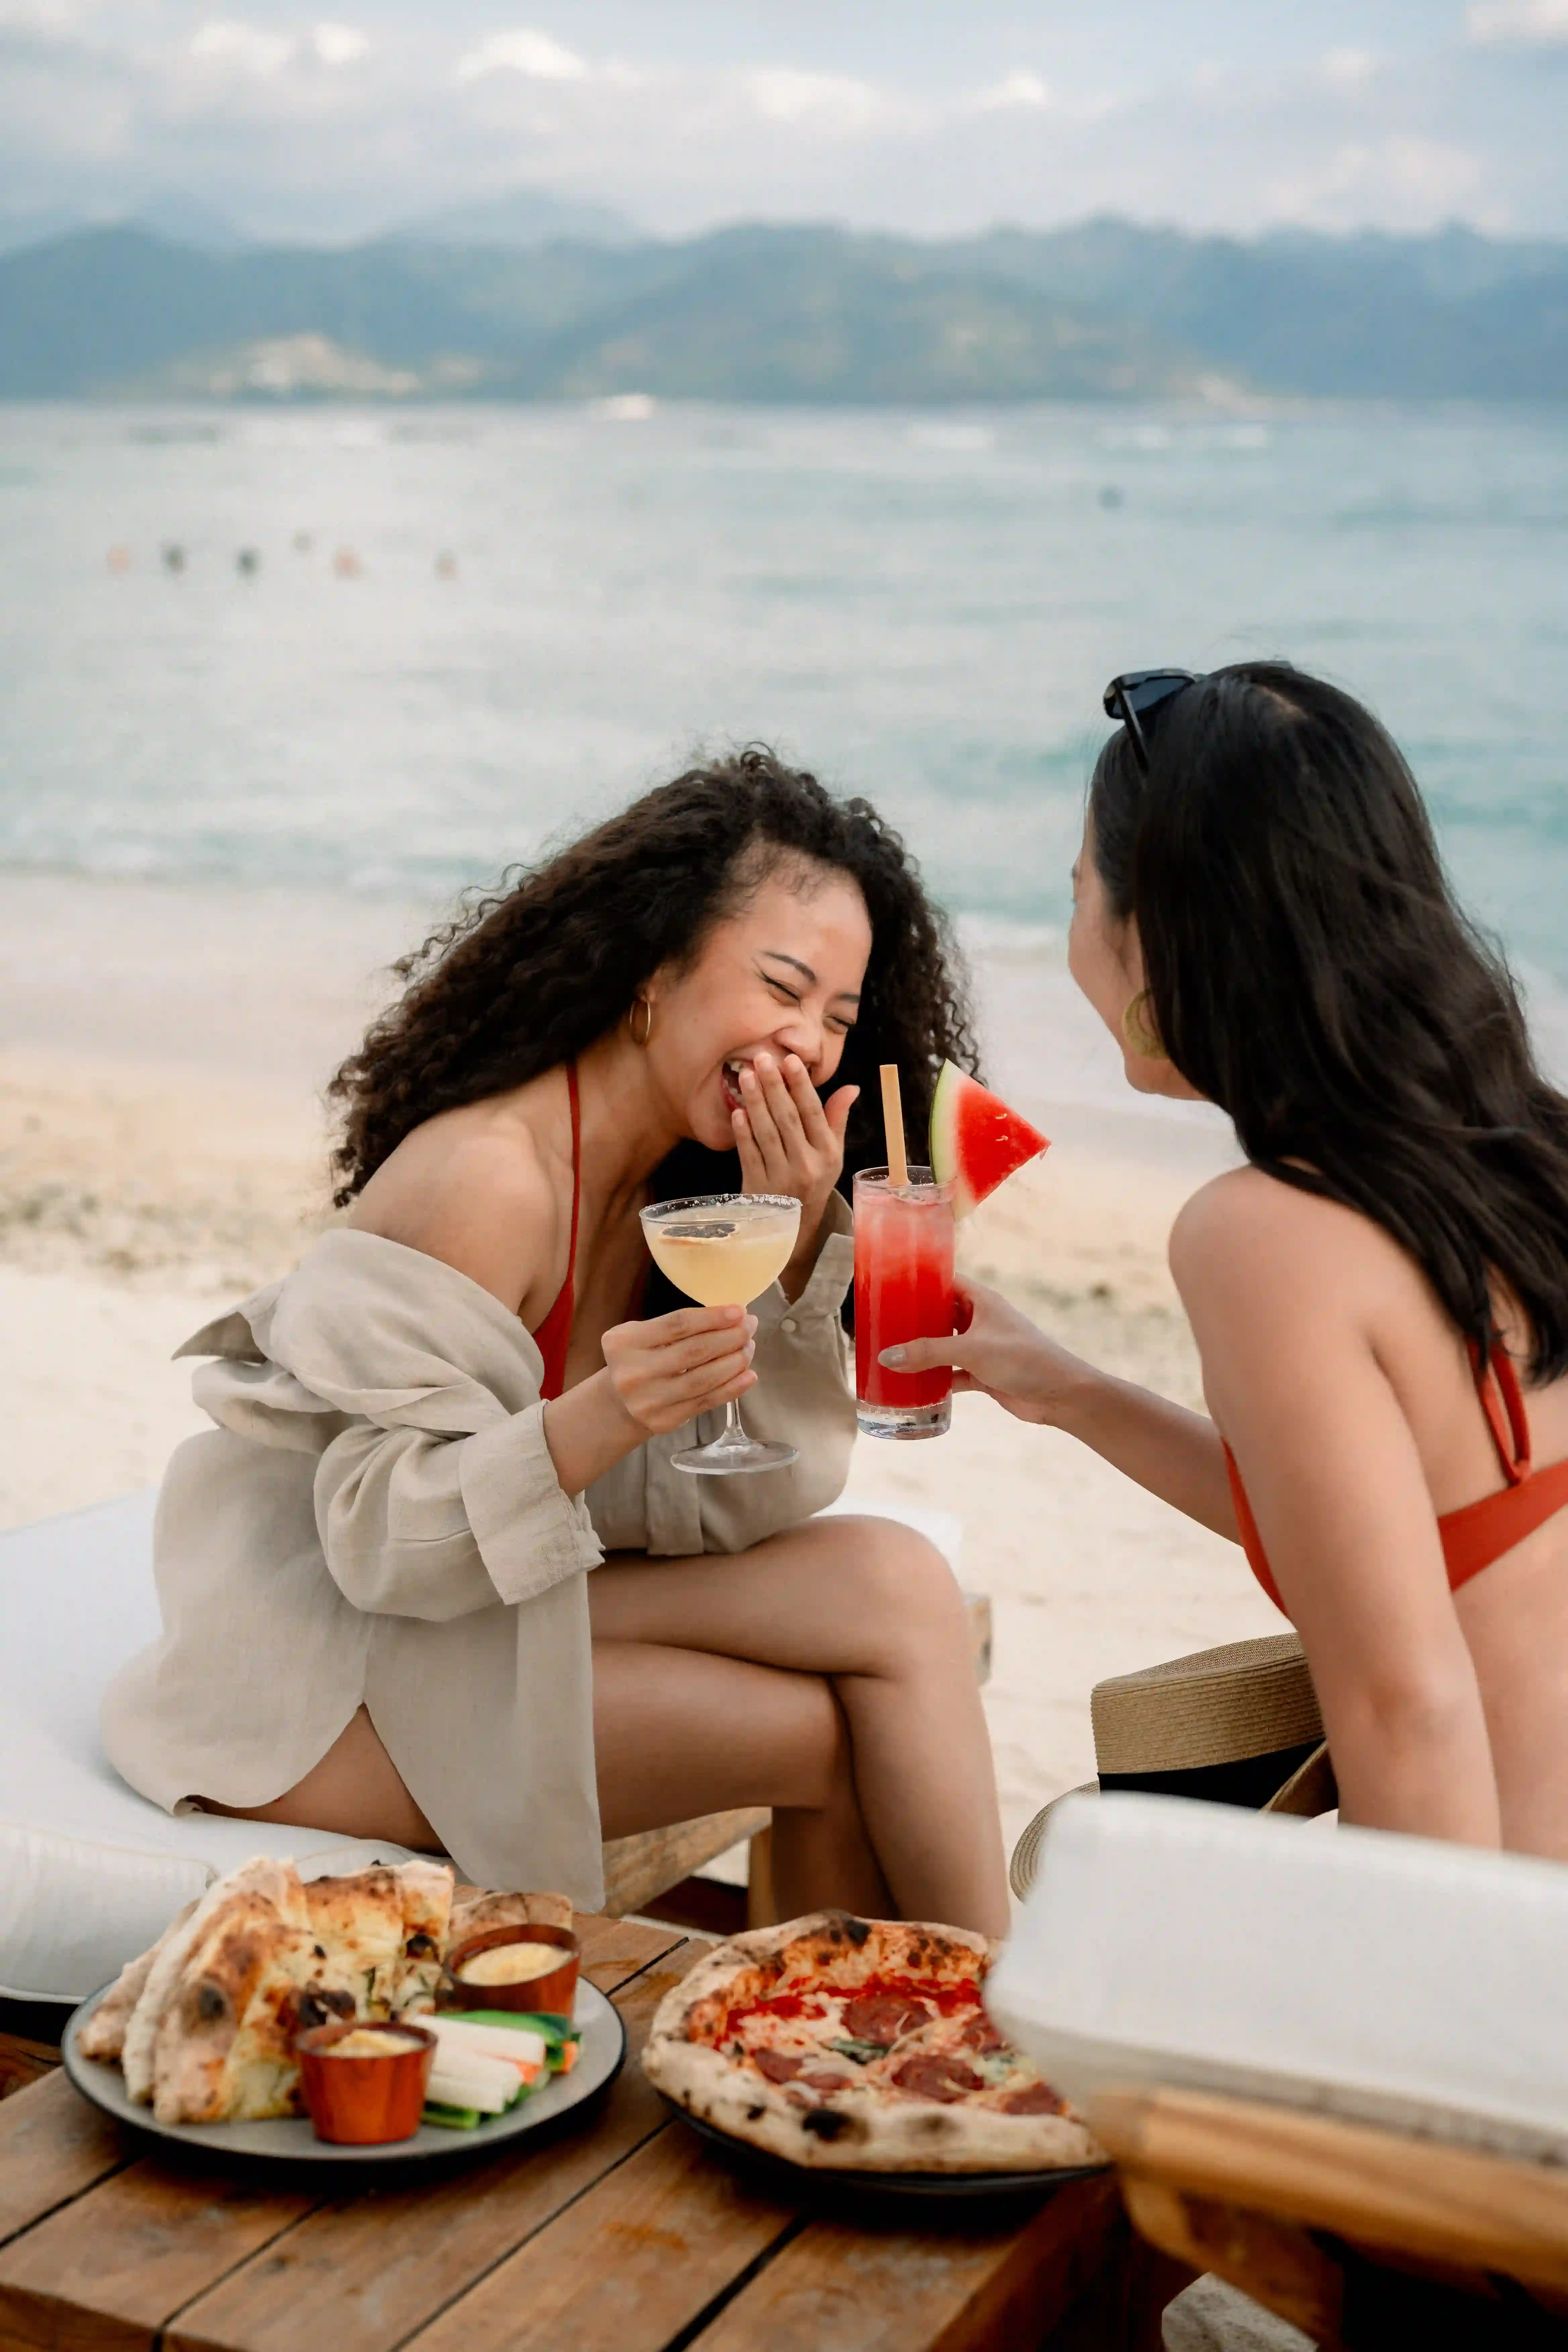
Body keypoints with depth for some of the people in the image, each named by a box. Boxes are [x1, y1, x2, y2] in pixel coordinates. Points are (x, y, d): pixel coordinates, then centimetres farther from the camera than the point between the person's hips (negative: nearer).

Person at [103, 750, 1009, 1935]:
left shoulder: (688, 1168, 1)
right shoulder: (485, 1179, -23)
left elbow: (728, 1509, -7)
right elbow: (381, 1543, -22)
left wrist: (791, 1244, -18)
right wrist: (597, 1421, -38)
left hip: (498, 1602, 8)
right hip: (318, 1673, -7)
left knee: (894, 1584, -12)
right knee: (833, 1730, -18)